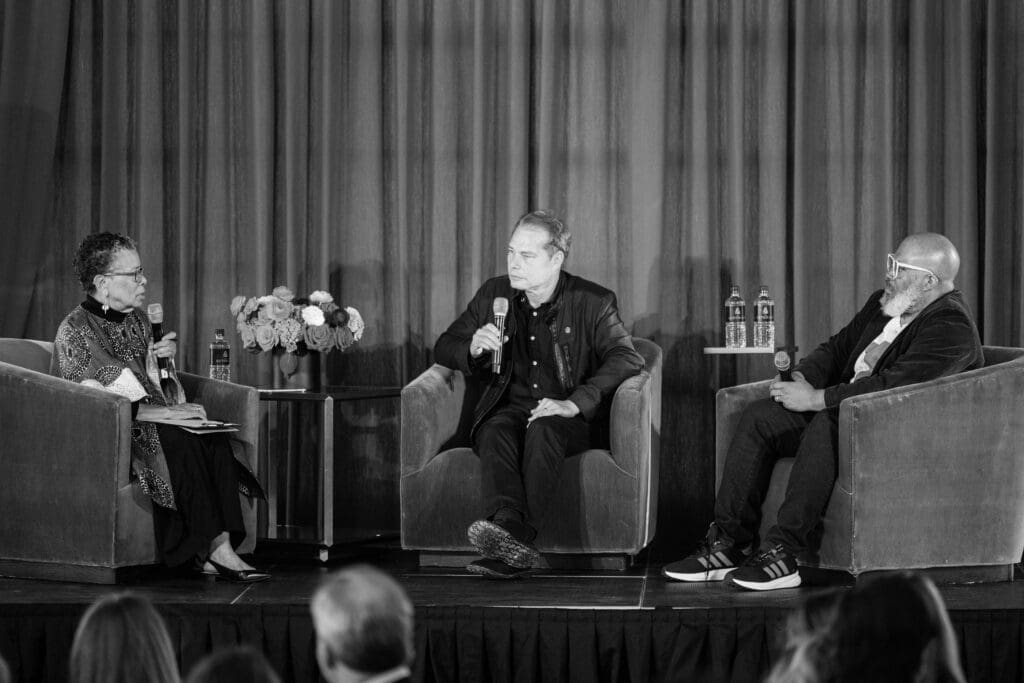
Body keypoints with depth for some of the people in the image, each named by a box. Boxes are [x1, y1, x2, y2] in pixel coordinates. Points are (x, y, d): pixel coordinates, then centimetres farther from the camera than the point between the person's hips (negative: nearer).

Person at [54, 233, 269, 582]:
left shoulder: (138, 320, 16)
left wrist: (163, 358, 0)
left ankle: (201, 552, -32)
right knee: (182, 441, -33)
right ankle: (216, 548, -32)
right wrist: (165, 411, -22)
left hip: (144, 422, 7)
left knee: (215, 441, -22)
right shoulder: (75, 330, -9)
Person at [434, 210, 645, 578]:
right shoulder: (493, 294, 12)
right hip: (509, 407, 3)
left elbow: (628, 358, -12)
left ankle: (514, 538, -52)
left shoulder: (593, 302, 0)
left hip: (572, 420, -3)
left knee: (543, 430, -37)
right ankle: (509, 528, -56)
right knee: (496, 432, -33)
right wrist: (473, 349, -10)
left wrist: (575, 403, -25)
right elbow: (444, 347, 16)